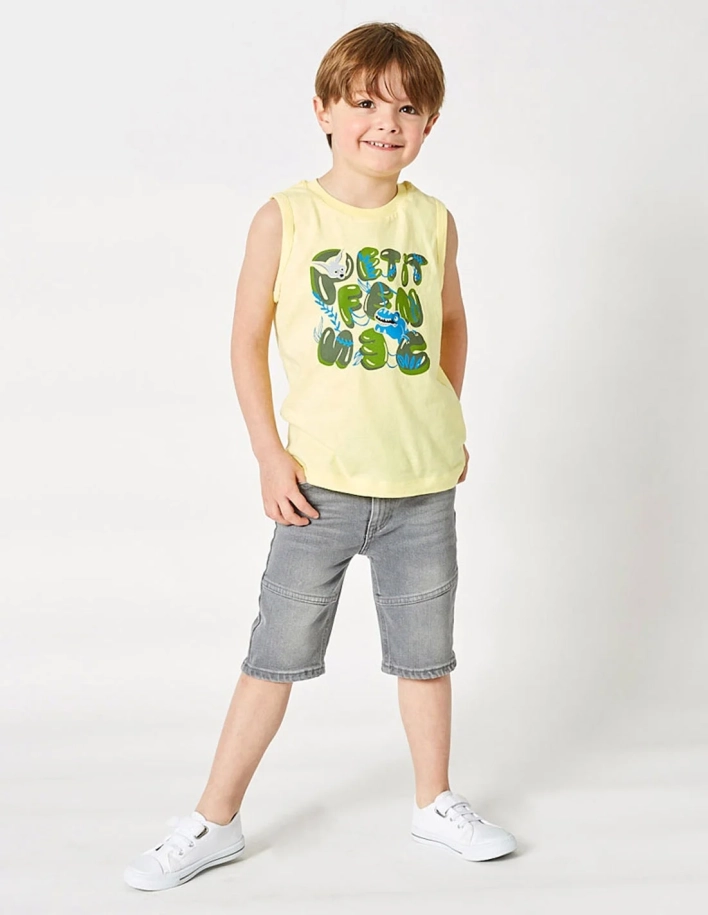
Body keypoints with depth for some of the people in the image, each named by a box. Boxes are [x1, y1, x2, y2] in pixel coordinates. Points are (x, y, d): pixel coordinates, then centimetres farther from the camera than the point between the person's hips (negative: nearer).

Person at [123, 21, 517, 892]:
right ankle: (213, 822, 18)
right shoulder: (285, 217, -6)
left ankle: (435, 802, 34)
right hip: (320, 482, -2)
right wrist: (269, 453, -7)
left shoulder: (433, 221, 2)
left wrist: (447, 423, 14)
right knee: (276, 651, 4)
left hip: (423, 484, 3)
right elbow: (248, 338, -2)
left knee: (425, 650, 14)